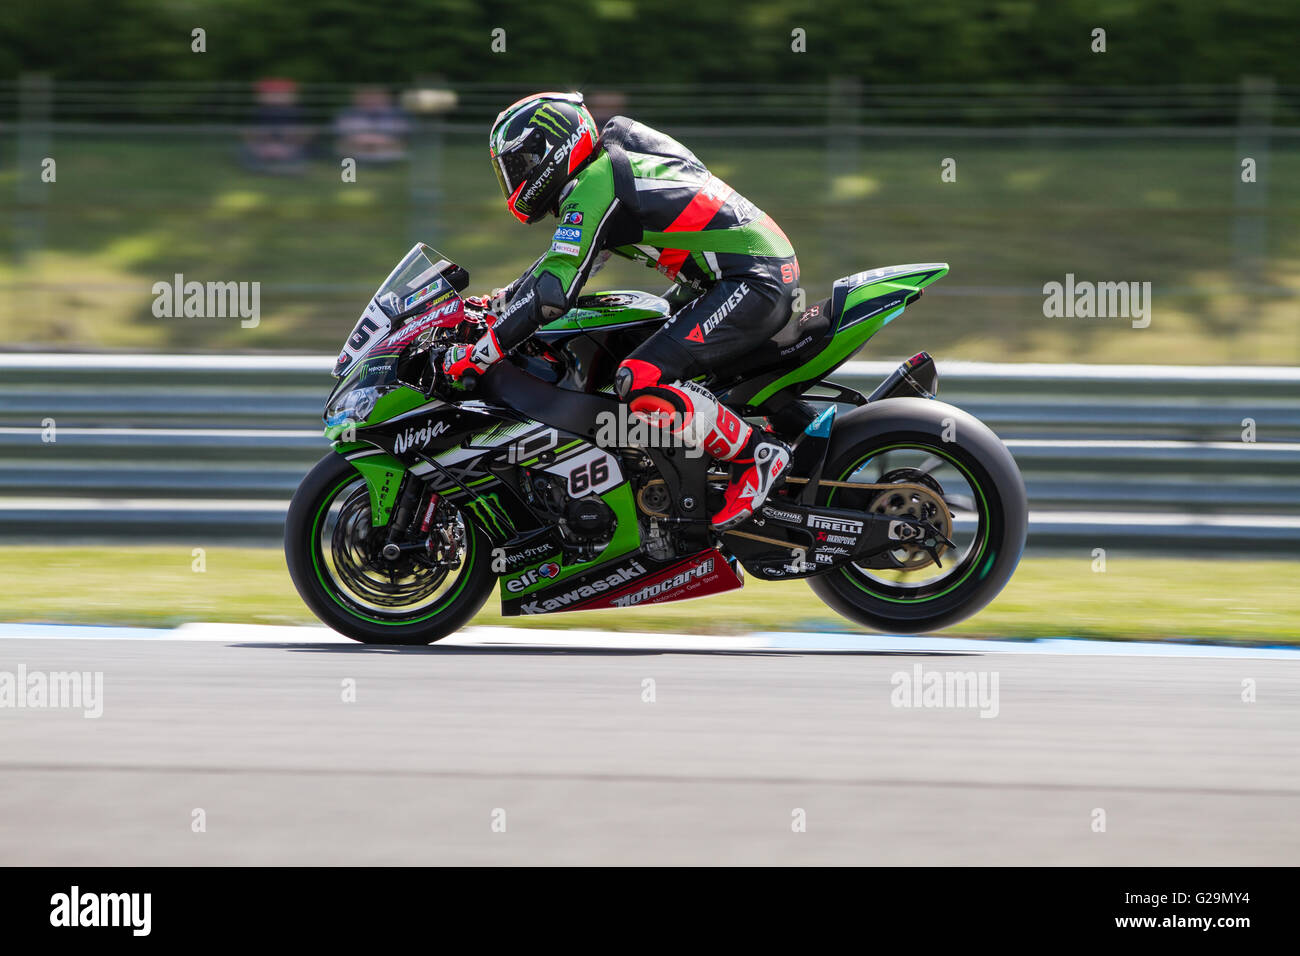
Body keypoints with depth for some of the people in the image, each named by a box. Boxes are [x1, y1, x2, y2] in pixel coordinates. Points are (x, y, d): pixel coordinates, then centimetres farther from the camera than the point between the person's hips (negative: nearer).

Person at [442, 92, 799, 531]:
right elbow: (560, 258, 32)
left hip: (752, 282, -11)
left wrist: (476, 356, -15)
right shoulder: (611, 166, 17)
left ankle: (758, 453, -13)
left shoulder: (594, 189, -13)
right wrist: (498, 301, 30)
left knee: (640, 385, -23)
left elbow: (552, 291, -19)